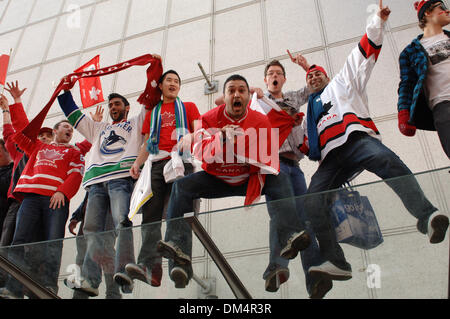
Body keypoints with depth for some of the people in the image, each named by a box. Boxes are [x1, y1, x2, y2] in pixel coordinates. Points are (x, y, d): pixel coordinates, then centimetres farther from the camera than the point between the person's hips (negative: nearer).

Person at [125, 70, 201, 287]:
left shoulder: (188, 107, 23)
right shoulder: (153, 113, 31)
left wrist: (189, 137, -15)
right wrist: (137, 163, 8)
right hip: (156, 164, 3)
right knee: (150, 213, -13)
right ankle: (150, 266, -22)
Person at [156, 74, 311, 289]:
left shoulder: (261, 121, -5)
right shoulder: (210, 119, -4)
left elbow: (268, 158, -14)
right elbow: (200, 153, -15)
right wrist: (222, 135, -31)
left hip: (248, 179, 0)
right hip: (216, 180, 1)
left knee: (279, 180, -25)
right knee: (182, 185, -22)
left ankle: (289, 237, -41)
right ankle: (178, 250, -33)